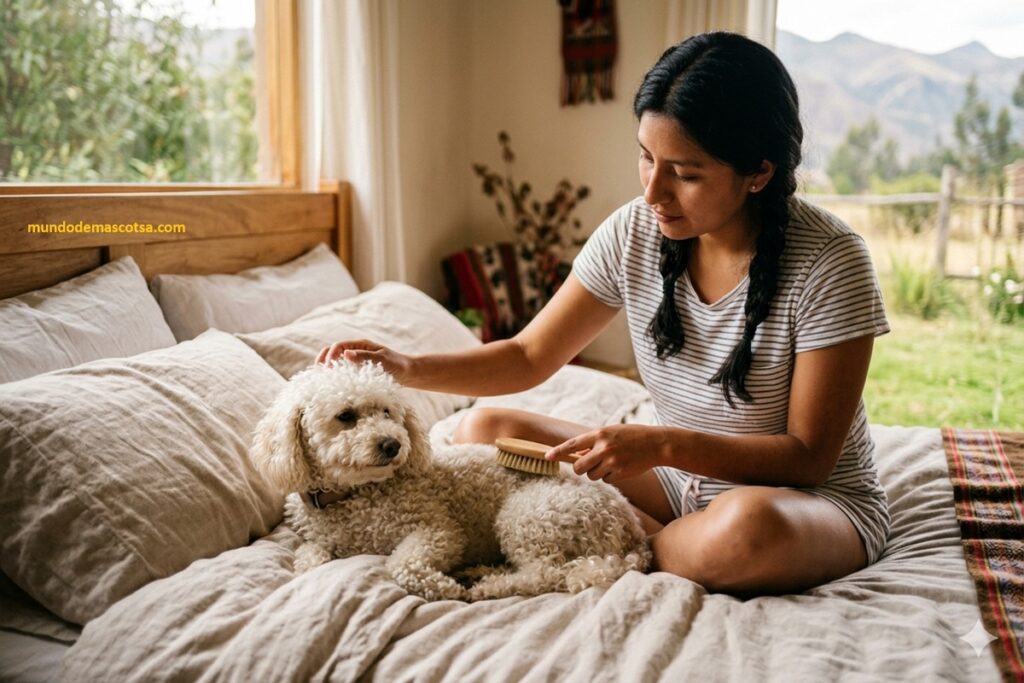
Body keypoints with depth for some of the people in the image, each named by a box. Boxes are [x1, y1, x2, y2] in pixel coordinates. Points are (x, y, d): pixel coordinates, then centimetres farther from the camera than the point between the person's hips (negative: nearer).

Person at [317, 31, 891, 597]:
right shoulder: (633, 232, -9)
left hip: (820, 497, -4)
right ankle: (678, 547, -10)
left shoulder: (828, 262, -22)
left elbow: (808, 457, -19)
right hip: (680, 478, 4)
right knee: (484, 432, -6)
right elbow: (530, 356, -1)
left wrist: (664, 444, -31)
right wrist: (411, 369, -16)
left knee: (747, 526, -41)